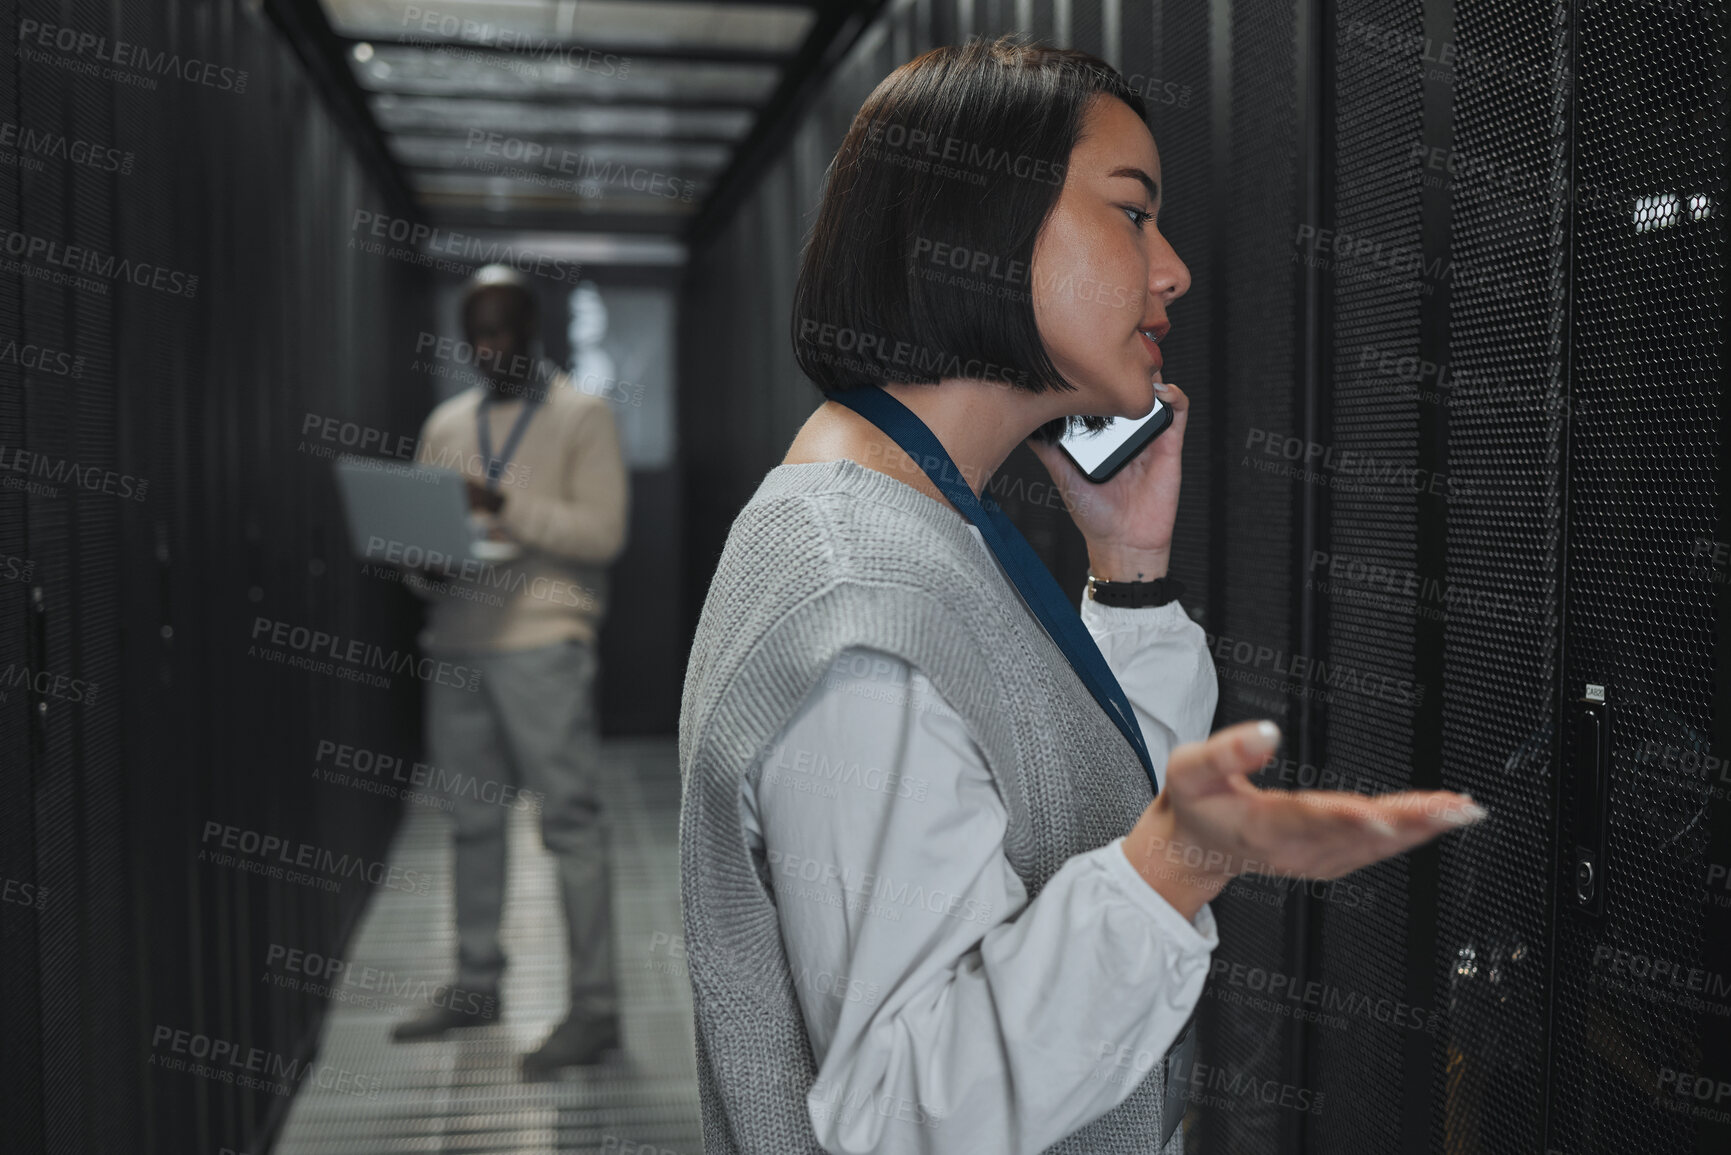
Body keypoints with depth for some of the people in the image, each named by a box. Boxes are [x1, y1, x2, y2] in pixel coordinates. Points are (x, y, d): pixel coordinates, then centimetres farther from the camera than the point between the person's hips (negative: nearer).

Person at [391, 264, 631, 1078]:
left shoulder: (581, 417, 2)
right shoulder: (445, 424, 18)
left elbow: (603, 532, -9)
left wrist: (503, 505, -19)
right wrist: (422, 565, -4)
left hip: (541, 642, -6)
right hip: (457, 640, 6)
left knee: (570, 820, -6)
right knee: (473, 818, 11)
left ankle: (594, 1006, -1)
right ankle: (475, 987, 23)